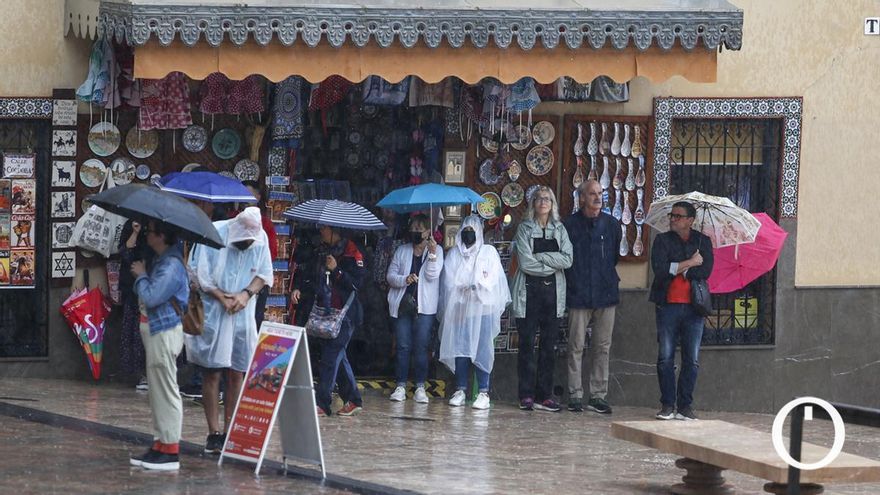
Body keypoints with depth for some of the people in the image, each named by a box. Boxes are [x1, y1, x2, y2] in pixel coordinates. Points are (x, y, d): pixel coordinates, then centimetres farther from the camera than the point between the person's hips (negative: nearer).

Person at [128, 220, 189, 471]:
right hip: (155, 331, 10)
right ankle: (160, 444, 21)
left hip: (165, 333, -10)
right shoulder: (160, 260, 12)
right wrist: (141, 274, 4)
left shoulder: (171, 266, -20)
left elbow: (150, 297, -25)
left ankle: (170, 452, -4)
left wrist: (141, 275, -10)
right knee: (157, 392, 14)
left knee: (166, 391, -7)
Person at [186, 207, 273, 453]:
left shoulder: (261, 239, -2)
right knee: (212, 373, -2)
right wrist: (223, 299, -17)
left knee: (237, 374, 4)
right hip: (211, 315, -4)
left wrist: (246, 294, -13)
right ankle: (214, 433, 1)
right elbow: (201, 275, -11)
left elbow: (264, 274, 5)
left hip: (242, 316, 4)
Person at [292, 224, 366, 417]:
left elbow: (357, 282, -14)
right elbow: (308, 271, 23)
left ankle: (321, 403, -11)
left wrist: (336, 270, -20)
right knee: (337, 356, 12)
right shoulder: (321, 251, 13)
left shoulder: (351, 253, -10)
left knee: (331, 356, -10)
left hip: (344, 313, -8)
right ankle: (353, 399, 22)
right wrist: (298, 288, 7)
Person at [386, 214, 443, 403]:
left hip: (424, 306, -2)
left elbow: (432, 275, -7)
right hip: (402, 304, 2)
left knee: (421, 347, -3)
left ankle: (420, 387, 0)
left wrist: (432, 254, -20)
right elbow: (391, 275, 8)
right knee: (403, 346, 1)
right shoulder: (402, 251, 13)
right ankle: (401, 386, 3)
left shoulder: (436, 251, 6)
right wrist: (404, 279, -11)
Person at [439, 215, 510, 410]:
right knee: (460, 349, -2)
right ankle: (460, 390, 1)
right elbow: (448, 280, 9)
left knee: (482, 349, -9)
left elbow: (494, 278, 1)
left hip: (482, 308, -3)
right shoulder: (453, 254, 17)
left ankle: (483, 392, -11)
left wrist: (475, 286, -12)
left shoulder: (489, 252, 10)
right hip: (459, 309, 3)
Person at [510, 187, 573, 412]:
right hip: (529, 290, -3)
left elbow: (567, 259, -3)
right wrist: (553, 264, -5)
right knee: (527, 344, -3)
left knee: (549, 345, 2)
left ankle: (544, 396, 5)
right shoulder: (525, 229, 2)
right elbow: (526, 263, -9)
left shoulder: (559, 229, 11)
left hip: (552, 292, 3)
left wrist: (540, 257, -10)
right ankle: (526, 395, 0)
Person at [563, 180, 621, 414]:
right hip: (579, 296, -3)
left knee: (602, 347, 4)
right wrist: (572, 283, 4)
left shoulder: (611, 224, 8)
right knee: (576, 346, -2)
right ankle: (575, 395, 2)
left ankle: (598, 395, 8)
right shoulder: (570, 224, -1)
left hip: (606, 296, 3)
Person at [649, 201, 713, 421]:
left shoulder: (703, 242, 7)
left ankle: (685, 406, 7)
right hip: (668, 305, 0)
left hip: (693, 307, 0)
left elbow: (706, 272, -7)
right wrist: (690, 263, -10)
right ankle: (667, 405, 7)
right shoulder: (662, 240, 5)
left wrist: (677, 269, -8)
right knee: (665, 358, -1)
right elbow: (660, 270, -11)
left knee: (691, 360, 0)